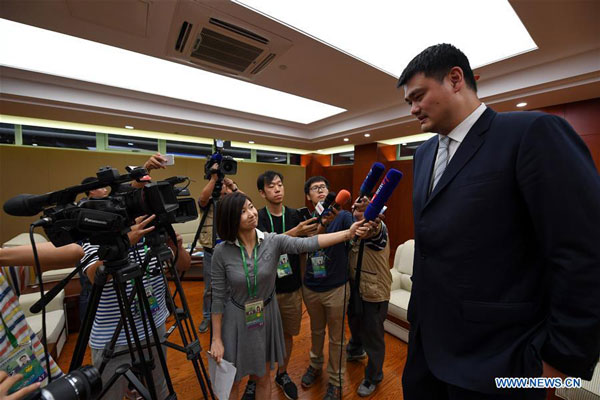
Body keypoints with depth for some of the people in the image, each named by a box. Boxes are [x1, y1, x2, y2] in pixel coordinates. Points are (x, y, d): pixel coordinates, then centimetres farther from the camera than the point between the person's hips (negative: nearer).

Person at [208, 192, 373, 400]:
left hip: (266, 318, 1)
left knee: (263, 377, 22)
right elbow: (218, 297, -9)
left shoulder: (273, 241, -15)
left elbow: (309, 244, -27)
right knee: (231, 381, 20)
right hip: (236, 320, -1)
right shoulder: (222, 251, -17)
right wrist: (216, 338, -4)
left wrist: (348, 233, -37)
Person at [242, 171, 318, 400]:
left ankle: (282, 374, 44)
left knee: (288, 334, 18)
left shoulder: (295, 215, -1)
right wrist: (294, 231, -41)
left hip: (292, 288, 3)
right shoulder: (258, 217, -9)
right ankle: (254, 380, 39)